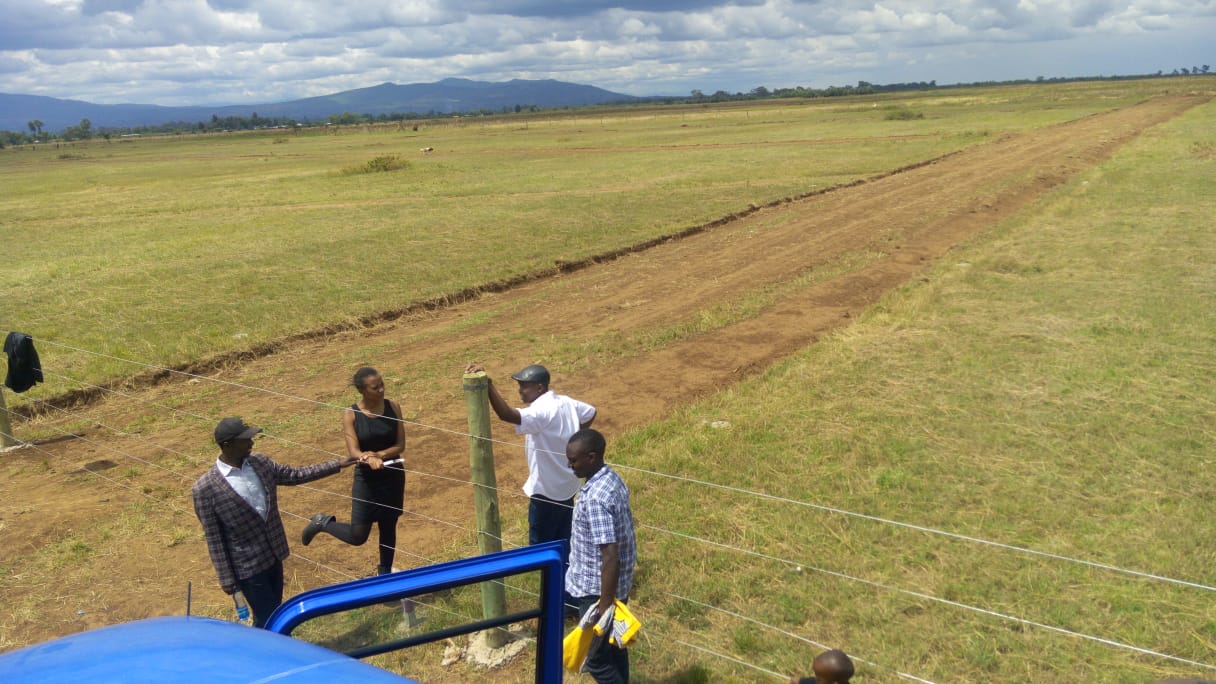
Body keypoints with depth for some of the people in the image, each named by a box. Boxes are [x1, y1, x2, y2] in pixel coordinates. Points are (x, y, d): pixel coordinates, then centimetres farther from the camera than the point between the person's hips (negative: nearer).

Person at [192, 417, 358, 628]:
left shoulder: (260, 462, -4)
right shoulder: (205, 489, -21)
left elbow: (295, 475, 9)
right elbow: (213, 539, -15)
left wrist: (337, 464, 5)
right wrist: (226, 578, -11)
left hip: (274, 554, 6)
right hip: (248, 566, -6)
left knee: (275, 612, 22)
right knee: (267, 619, 5)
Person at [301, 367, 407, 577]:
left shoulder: (392, 407, -8)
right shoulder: (351, 414, -15)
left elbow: (400, 445, -7)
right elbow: (353, 452, -22)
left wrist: (379, 454, -24)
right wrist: (369, 460, -42)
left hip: (393, 477, 3)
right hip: (366, 480, -3)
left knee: (388, 527, 16)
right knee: (358, 536, -1)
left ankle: (384, 573, 38)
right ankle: (323, 522, 26)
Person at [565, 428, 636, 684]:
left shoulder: (595, 497, -29)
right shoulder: (612, 479, 0)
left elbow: (610, 557, -30)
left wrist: (605, 605, -25)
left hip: (597, 590, -9)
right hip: (617, 584, 9)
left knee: (597, 658, 6)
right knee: (613, 647, 23)